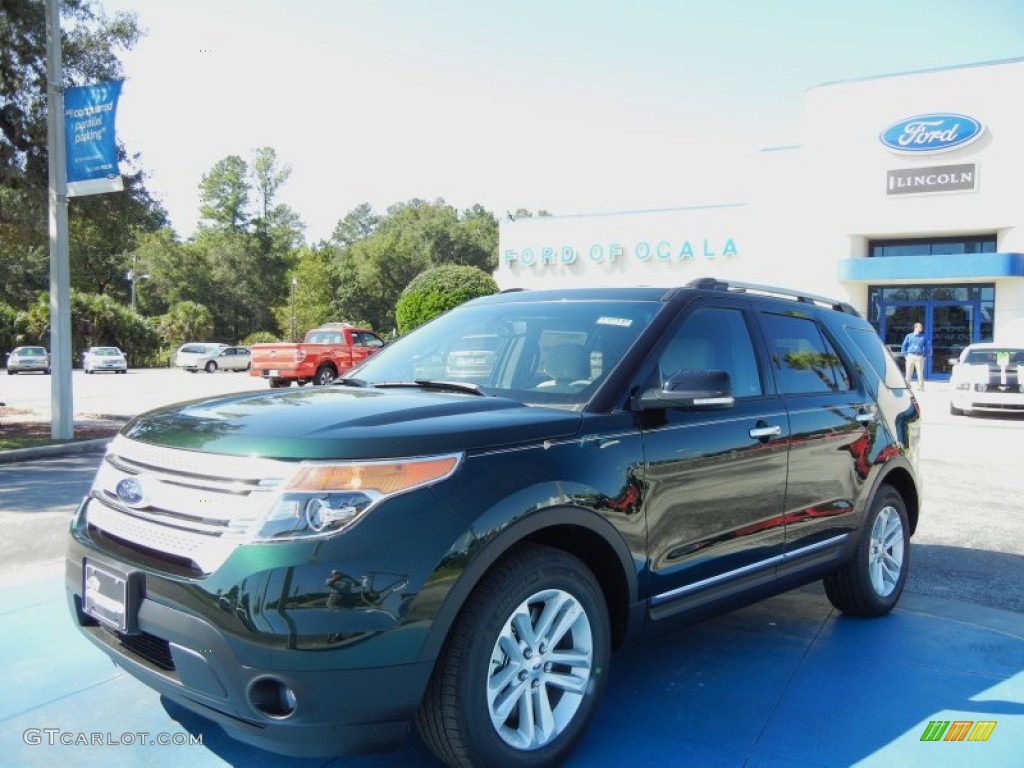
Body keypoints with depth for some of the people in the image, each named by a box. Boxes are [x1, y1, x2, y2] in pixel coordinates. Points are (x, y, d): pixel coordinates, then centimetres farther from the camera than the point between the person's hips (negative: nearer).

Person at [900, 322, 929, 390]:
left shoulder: (924, 337, 11)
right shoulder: (909, 336, 10)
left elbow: (926, 347, 15)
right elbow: (904, 346, 10)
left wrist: (925, 356, 2)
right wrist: (905, 355, 0)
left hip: (919, 357, 0)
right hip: (910, 356, 0)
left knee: (920, 373, -5)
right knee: (908, 373, -1)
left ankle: (921, 387, -2)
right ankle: (907, 386, 5)